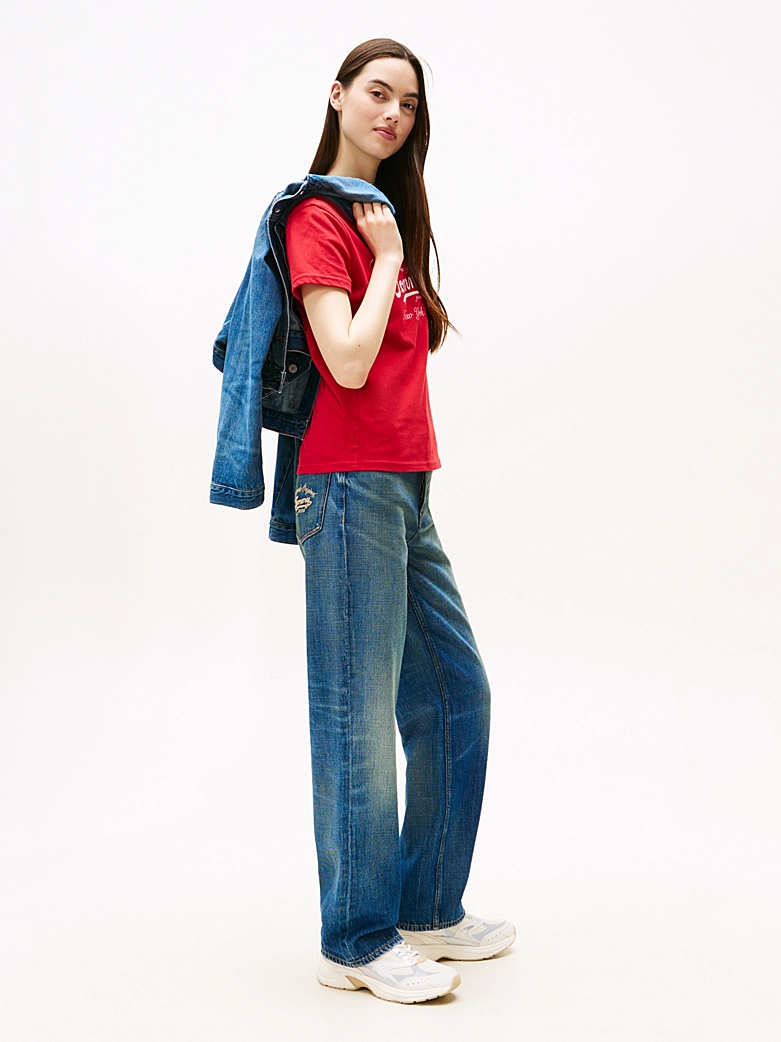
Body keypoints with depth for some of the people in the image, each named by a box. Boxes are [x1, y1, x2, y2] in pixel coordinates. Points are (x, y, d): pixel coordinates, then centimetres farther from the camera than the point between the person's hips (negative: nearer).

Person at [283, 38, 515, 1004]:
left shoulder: (385, 213, 20)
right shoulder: (317, 219, -6)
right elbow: (348, 361, -18)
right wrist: (389, 258, -8)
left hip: (402, 487, 9)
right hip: (350, 484, -9)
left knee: (456, 695, 13)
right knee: (360, 714, -3)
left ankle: (428, 909, 26)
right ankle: (357, 942, 10)